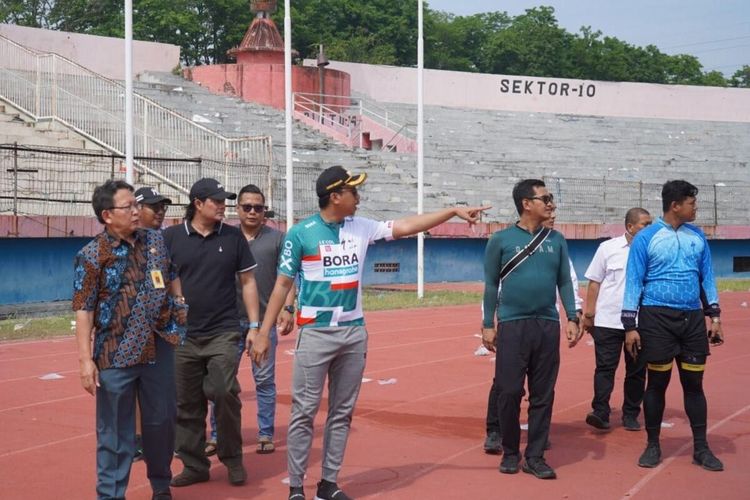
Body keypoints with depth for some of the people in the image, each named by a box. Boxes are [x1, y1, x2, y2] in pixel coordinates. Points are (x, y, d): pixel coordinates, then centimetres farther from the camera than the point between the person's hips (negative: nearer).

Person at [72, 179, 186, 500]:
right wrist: (86, 359, -15)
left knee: (162, 421, 14)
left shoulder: (156, 241, 6)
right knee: (115, 430, 4)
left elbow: (173, 281, 17)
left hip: (160, 348, 4)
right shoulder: (92, 255, -9)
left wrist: (184, 315, 10)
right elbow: (84, 310, -10)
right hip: (116, 355, -4)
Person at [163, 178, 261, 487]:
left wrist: (254, 327, 3)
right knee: (187, 404, 7)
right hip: (183, 335, 1)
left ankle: (232, 459, 9)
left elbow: (248, 282, 8)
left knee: (224, 393, -10)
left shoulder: (233, 237, 4)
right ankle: (194, 465, 20)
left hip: (223, 333, -1)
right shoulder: (171, 237, 1)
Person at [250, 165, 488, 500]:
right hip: (315, 334, -5)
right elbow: (282, 285, -4)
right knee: (304, 412, -3)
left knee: (342, 412, 10)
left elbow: (405, 226, 10)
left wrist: (453, 212, 5)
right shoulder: (301, 233, -7)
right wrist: (263, 332, -6)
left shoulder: (361, 228, 6)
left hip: (354, 333, 5)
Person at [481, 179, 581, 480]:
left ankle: (535, 456, 14)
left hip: (548, 326, 3)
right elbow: (491, 285, 1)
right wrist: (488, 325, -3)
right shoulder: (502, 240, -1)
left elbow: (565, 282, 11)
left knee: (543, 394, 5)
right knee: (509, 392, 0)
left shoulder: (556, 240, 8)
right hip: (512, 325, -3)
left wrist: (572, 319, 2)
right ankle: (510, 453, 16)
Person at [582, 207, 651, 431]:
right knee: (605, 367, -2)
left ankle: (630, 415, 18)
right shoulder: (608, 248, 1)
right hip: (608, 320, -2)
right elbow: (595, 282, 4)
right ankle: (600, 413, 0)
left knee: (637, 370, 8)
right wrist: (589, 314, 1)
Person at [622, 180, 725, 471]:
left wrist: (715, 317, 8)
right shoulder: (645, 238, -5)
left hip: (692, 318, 4)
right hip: (657, 318, -3)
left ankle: (701, 448, 13)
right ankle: (653, 445, 17)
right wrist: (630, 325, -9)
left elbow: (707, 277, 13)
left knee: (694, 383, 6)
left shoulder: (697, 237, 8)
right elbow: (634, 281, -5)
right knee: (657, 383, 4)